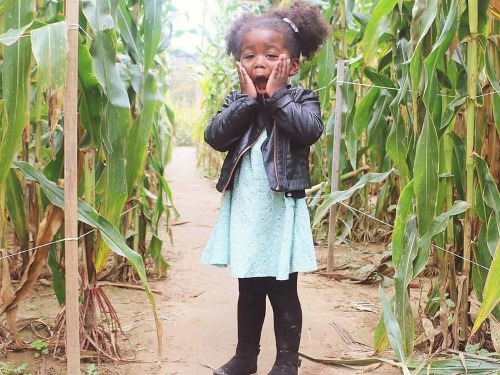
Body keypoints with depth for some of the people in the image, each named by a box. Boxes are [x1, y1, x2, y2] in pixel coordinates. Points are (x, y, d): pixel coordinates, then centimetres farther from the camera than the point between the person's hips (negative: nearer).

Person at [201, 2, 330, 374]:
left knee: (283, 291, 6)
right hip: (243, 210, 4)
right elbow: (215, 137, -9)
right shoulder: (236, 102, 6)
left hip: (281, 210, -4)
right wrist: (248, 99, -13)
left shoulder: (302, 99, -2)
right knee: (249, 289, 17)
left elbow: (310, 130, -22)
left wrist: (276, 96, -14)